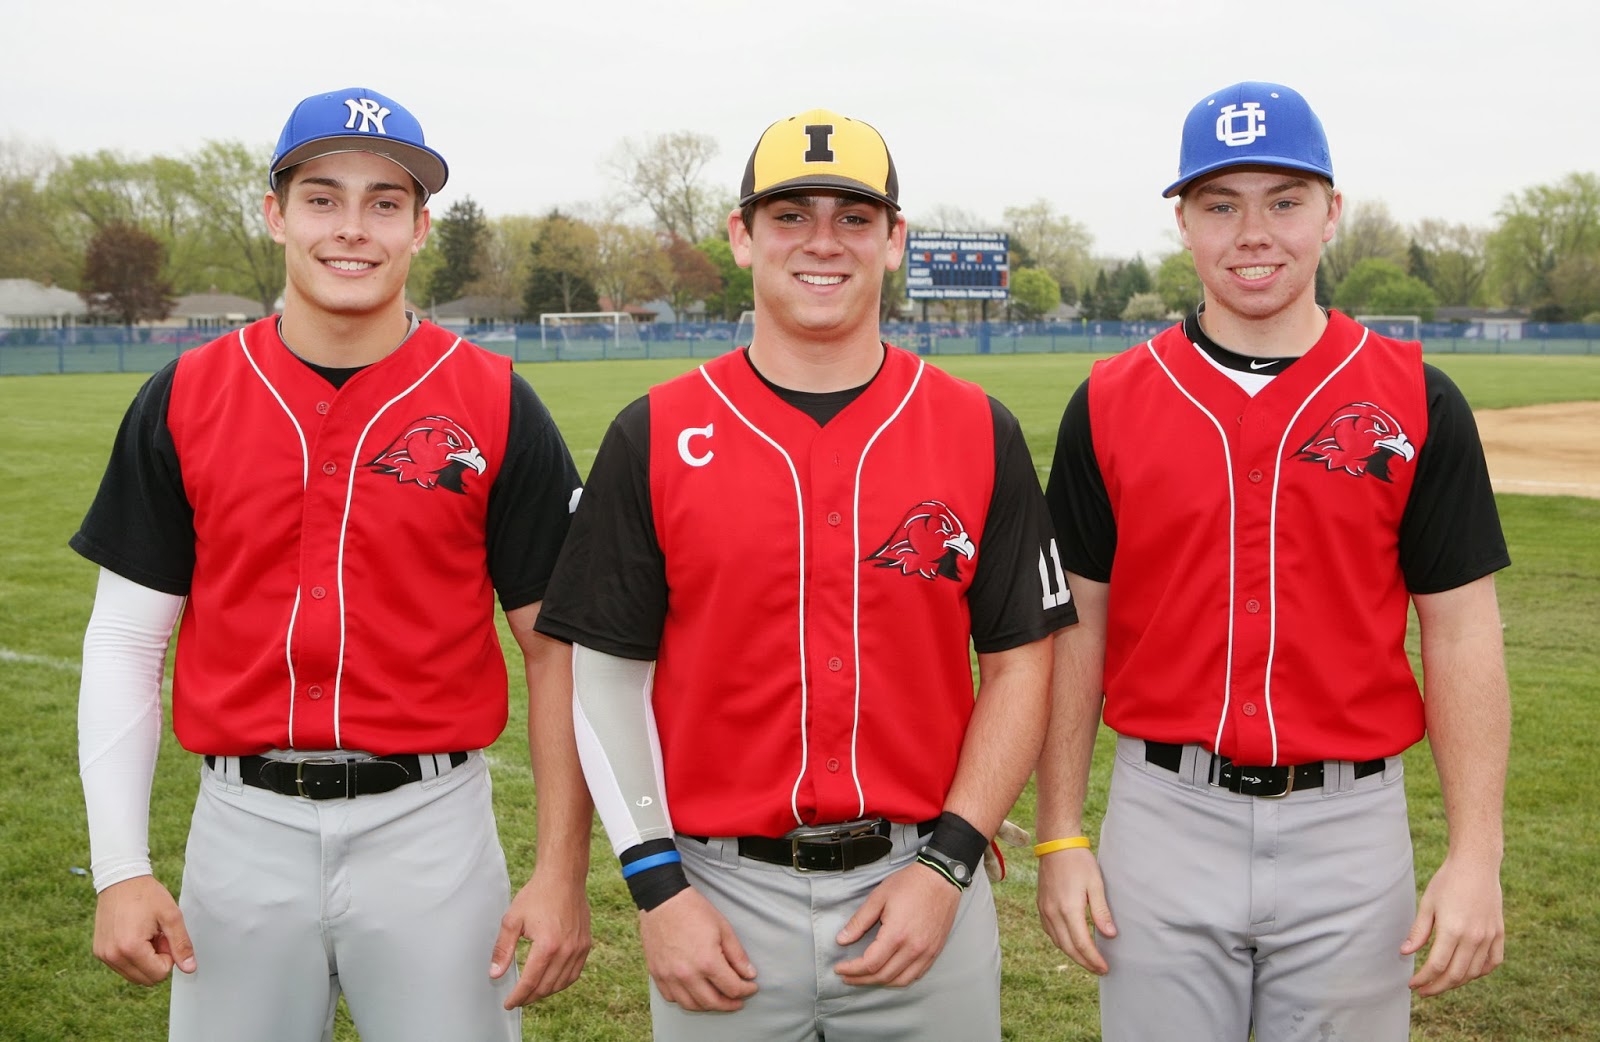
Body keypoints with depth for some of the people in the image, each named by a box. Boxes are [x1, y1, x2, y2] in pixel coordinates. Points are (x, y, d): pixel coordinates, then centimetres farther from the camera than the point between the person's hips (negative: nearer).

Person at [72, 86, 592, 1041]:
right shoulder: (185, 399, 2)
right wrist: (121, 869, -1)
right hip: (242, 828, 2)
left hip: (431, 826, -1)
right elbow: (126, 641, 5)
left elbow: (556, 647, -1)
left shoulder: (496, 406, -3)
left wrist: (564, 872, -6)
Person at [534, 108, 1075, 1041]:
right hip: (720, 900, 0)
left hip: (924, 891, 1)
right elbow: (609, 673, 0)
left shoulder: (980, 433, 0)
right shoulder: (657, 437, -2)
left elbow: (1019, 663, 1)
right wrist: (659, 887, -6)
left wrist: (948, 865, -7)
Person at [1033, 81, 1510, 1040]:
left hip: (1352, 825, 0)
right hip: (1164, 818, 0)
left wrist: (1477, 857, -6)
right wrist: (1061, 838, 1)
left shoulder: (1417, 401, -1)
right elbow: (1077, 626, 3)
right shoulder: (1109, 404, 0)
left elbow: (1461, 634, -1)